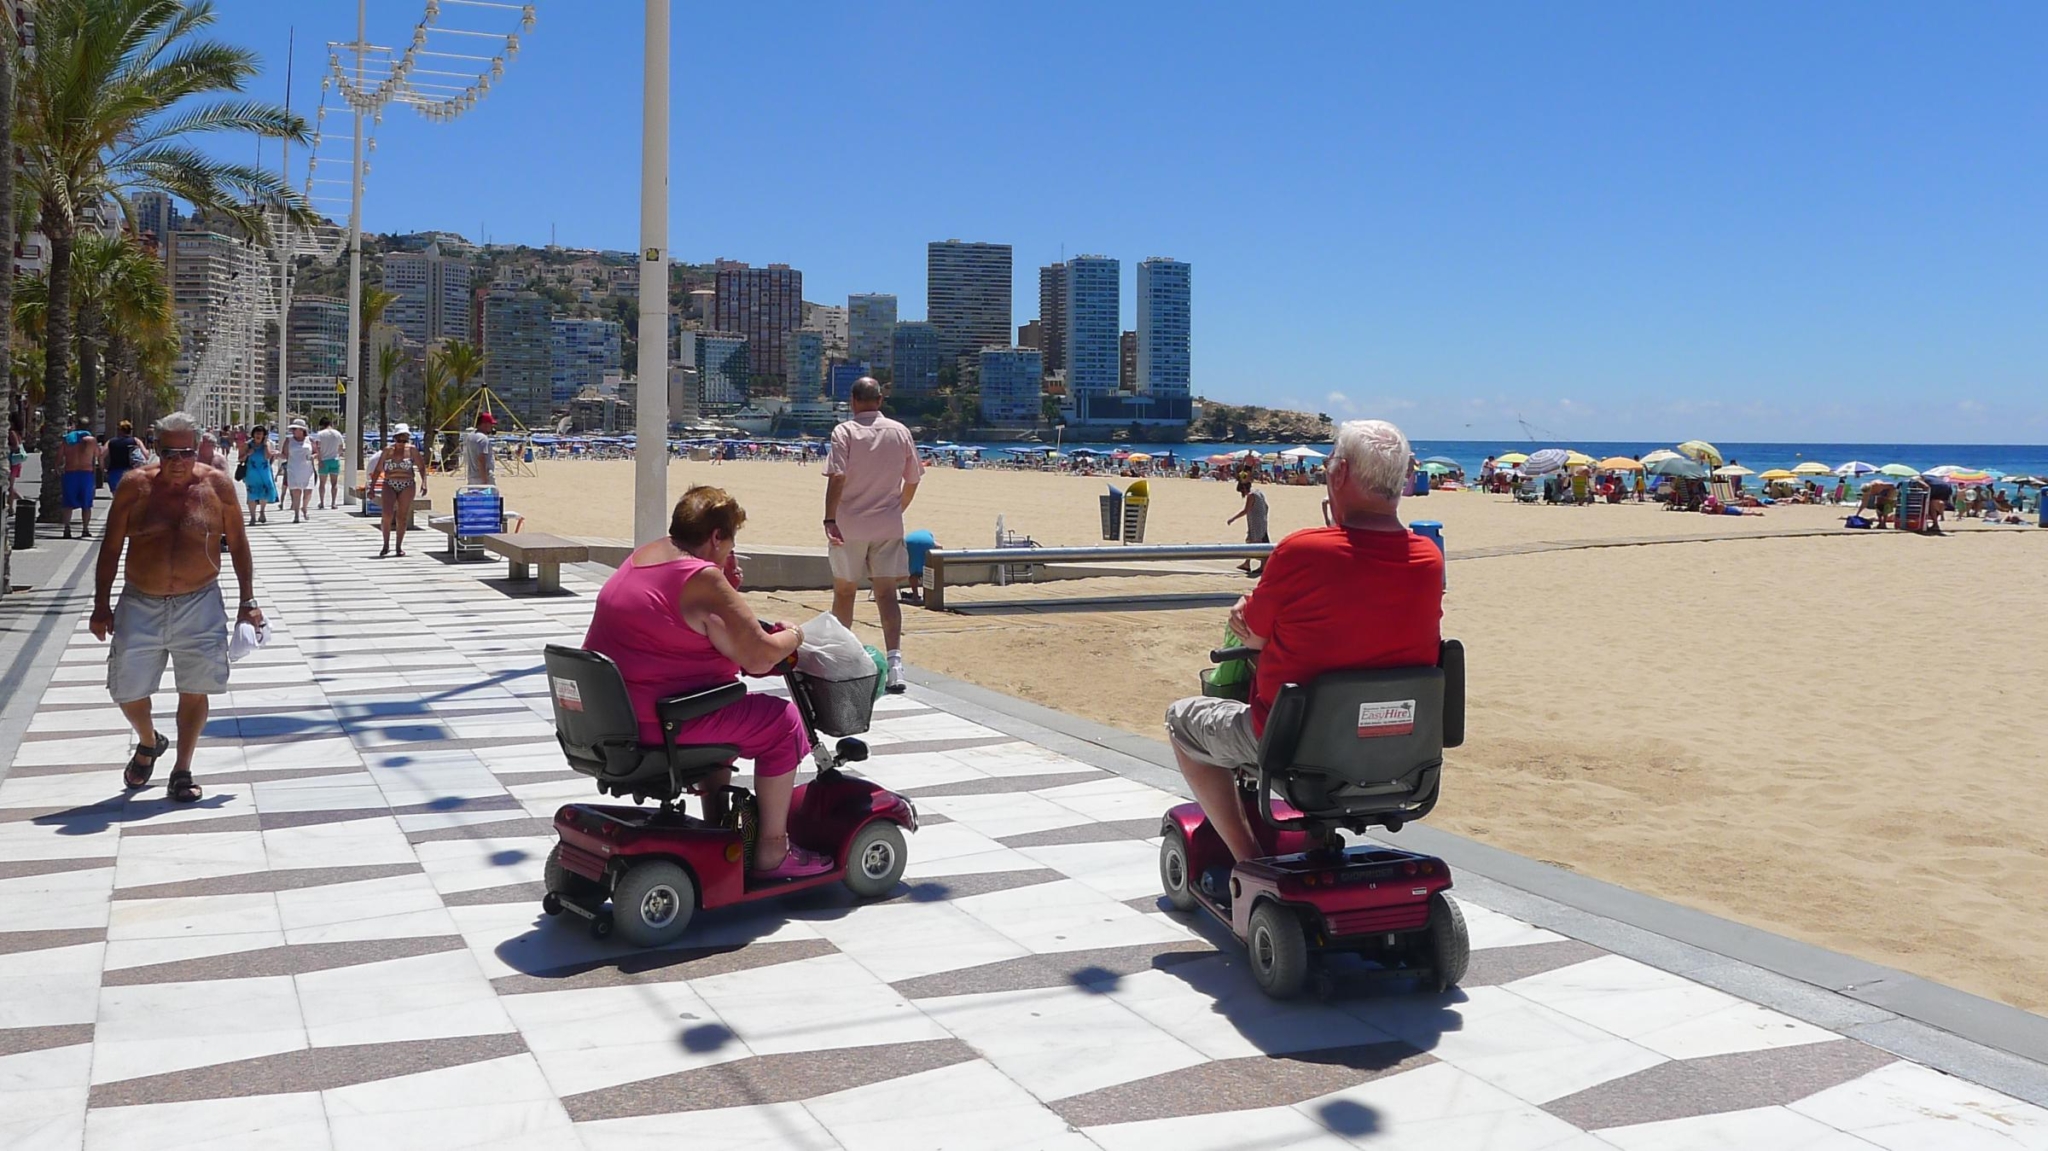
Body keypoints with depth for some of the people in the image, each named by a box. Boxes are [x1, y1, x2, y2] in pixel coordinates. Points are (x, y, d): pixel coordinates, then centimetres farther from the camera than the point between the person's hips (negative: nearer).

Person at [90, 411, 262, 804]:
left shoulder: (217, 484, -3)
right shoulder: (135, 486, -3)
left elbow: (238, 544, 4)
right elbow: (111, 548, 3)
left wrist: (247, 601, 1)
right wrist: (101, 605, 1)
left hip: (199, 605, -1)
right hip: (140, 605, 1)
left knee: (194, 690, 2)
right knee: (127, 689, 6)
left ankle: (182, 771, 17)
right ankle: (149, 742, 37)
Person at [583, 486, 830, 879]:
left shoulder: (643, 556, 10)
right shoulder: (703, 579, -19)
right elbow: (759, 658, -18)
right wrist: (792, 636, 3)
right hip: (657, 722, -10)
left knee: (721, 712, 33)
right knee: (782, 721, 0)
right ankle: (772, 852, 6)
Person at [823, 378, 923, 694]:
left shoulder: (844, 431, -7)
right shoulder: (900, 432, 4)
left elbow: (837, 477, -17)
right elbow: (912, 480, 9)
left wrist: (829, 520, -18)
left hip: (849, 526, -2)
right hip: (888, 526, 2)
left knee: (844, 591, 13)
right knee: (886, 592, -1)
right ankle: (894, 658, -16)